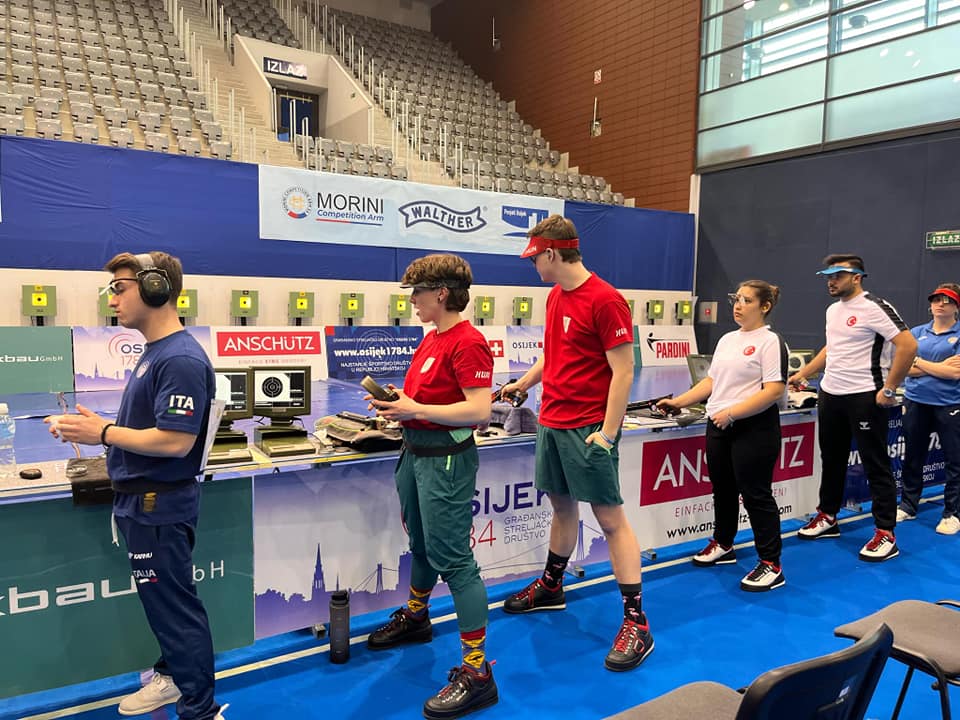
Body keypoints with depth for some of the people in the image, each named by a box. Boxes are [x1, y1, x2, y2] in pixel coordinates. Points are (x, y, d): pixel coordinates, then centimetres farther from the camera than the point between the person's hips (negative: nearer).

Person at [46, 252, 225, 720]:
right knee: (160, 599, 22)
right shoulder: (154, 352, 10)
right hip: (142, 500, 10)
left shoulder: (181, 359, -22)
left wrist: (104, 433, -16)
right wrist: (95, 427, 3)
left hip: (159, 505, -10)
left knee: (173, 604, 2)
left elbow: (174, 441, -26)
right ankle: (173, 676, 40)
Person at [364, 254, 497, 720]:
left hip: (446, 458, -10)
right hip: (415, 451, 10)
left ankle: (476, 672, 6)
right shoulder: (432, 337, 10)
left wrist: (415, 409, -23)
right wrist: (398, 402, 2)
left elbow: (479, 410, -24)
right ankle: (415, 617, 49)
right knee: (421, 543, 26)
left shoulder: (467, 343, -18)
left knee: (452, 558, -5)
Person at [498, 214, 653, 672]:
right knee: (562, 505, 20)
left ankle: (636, 621, 7)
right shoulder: (555, 296, 10)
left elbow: (622, 371, -16)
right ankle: (551, 587, 38)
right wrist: (523, 383, 26)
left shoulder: (605, 301, -15)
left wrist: (607, 433, -18)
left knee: (610, 518, -2)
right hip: (552, 422, 8)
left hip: (588, 428, -8)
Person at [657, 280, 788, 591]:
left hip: (754, 429, -7)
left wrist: (731, 413, -22)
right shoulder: (727, 340, 15)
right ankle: (723, 545, 36)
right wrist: (678, 402, 9)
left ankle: (771, 565, 11)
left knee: (756, 494, -1)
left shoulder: (770, 342, -9)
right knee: (722, 489, 18)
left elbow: (774, 392, -18)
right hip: (719, 427, 8)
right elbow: (711, 382, 18)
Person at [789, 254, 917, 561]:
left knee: (876, 465, 0)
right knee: (831, 459, 16)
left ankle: (886, 535, 8)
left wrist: (889, 389, -20)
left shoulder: (874, 307, -14)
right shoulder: (833, 310, 12)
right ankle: (828, 517, 30)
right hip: (830, 395, 8)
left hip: (865, 397, -8)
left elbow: (908, 346, -20)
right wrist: (803, 373, 20)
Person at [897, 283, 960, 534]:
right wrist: (940, 367, -12)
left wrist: (920, 362, -9)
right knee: (912, 457, 13)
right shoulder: (917, 332, 6)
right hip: (915, 402, 4)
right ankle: (907, 506, 26)